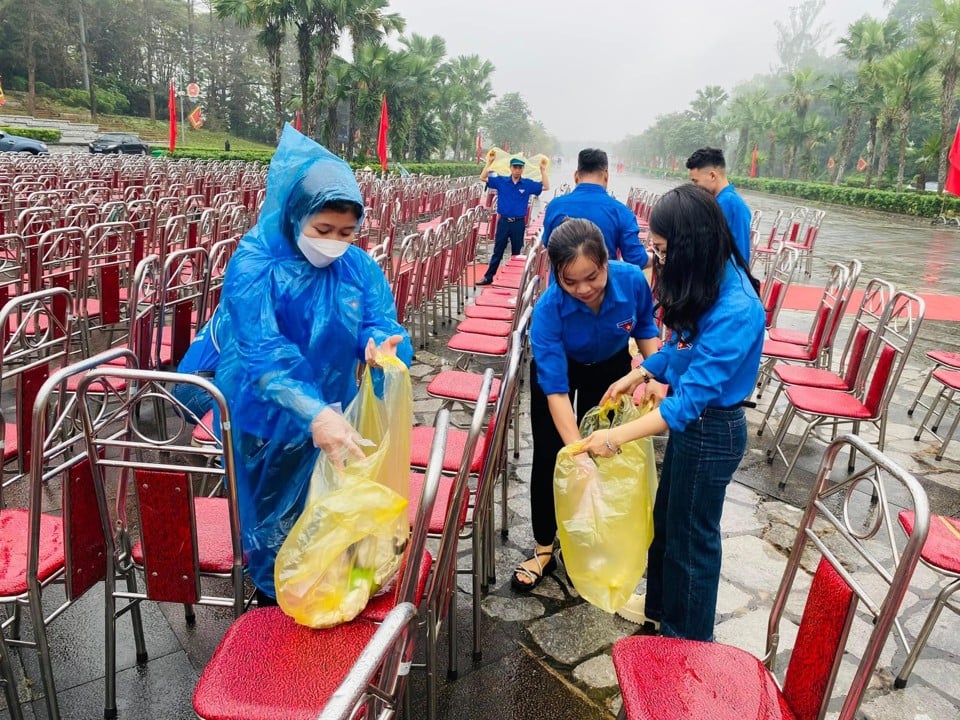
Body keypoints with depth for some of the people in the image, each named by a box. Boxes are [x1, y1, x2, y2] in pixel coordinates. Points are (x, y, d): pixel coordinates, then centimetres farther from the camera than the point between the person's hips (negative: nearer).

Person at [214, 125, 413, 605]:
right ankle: (273, 604, 39)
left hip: (333, 417, 4)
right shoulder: (253, 265, -20)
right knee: (275, 525, 14)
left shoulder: (360, 268, -5)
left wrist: (385, 348, -40)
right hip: (267, 424, -4)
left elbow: (381, 325, -14)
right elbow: (263, 352, -33)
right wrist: (315, 413, -48)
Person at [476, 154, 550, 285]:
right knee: (498, 251, 6)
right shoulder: (501, 181, 0)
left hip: (519, 223, 0)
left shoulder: (528, 184, 0)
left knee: (516, 252, 10)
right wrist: (489, 162, -12)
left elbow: (546, 187, -3)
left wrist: (543, 169, -11)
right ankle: (488, 277, 12)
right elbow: (483, 177, -3)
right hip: (504, 221, 0)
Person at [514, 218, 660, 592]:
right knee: (548, 458, 1)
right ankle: (544, 549, 20)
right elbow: (556, 389, -39)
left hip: (610, 367, 2)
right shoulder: (548, 308, -39)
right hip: (557, 366, -2)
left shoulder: (632, 280, -32)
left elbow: (645, 327, -9)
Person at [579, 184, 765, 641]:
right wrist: (639, 373, 4)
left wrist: (619, 436, -32)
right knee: (665, 519, 24)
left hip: (711, 431, -9)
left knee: (692, 535, 12)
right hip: (690, 419, 9)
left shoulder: (734, 310, -31)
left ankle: (687, 638, 36)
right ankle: (661, 607, 49)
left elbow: (693, 396, -32)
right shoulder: (707, 282, -4)